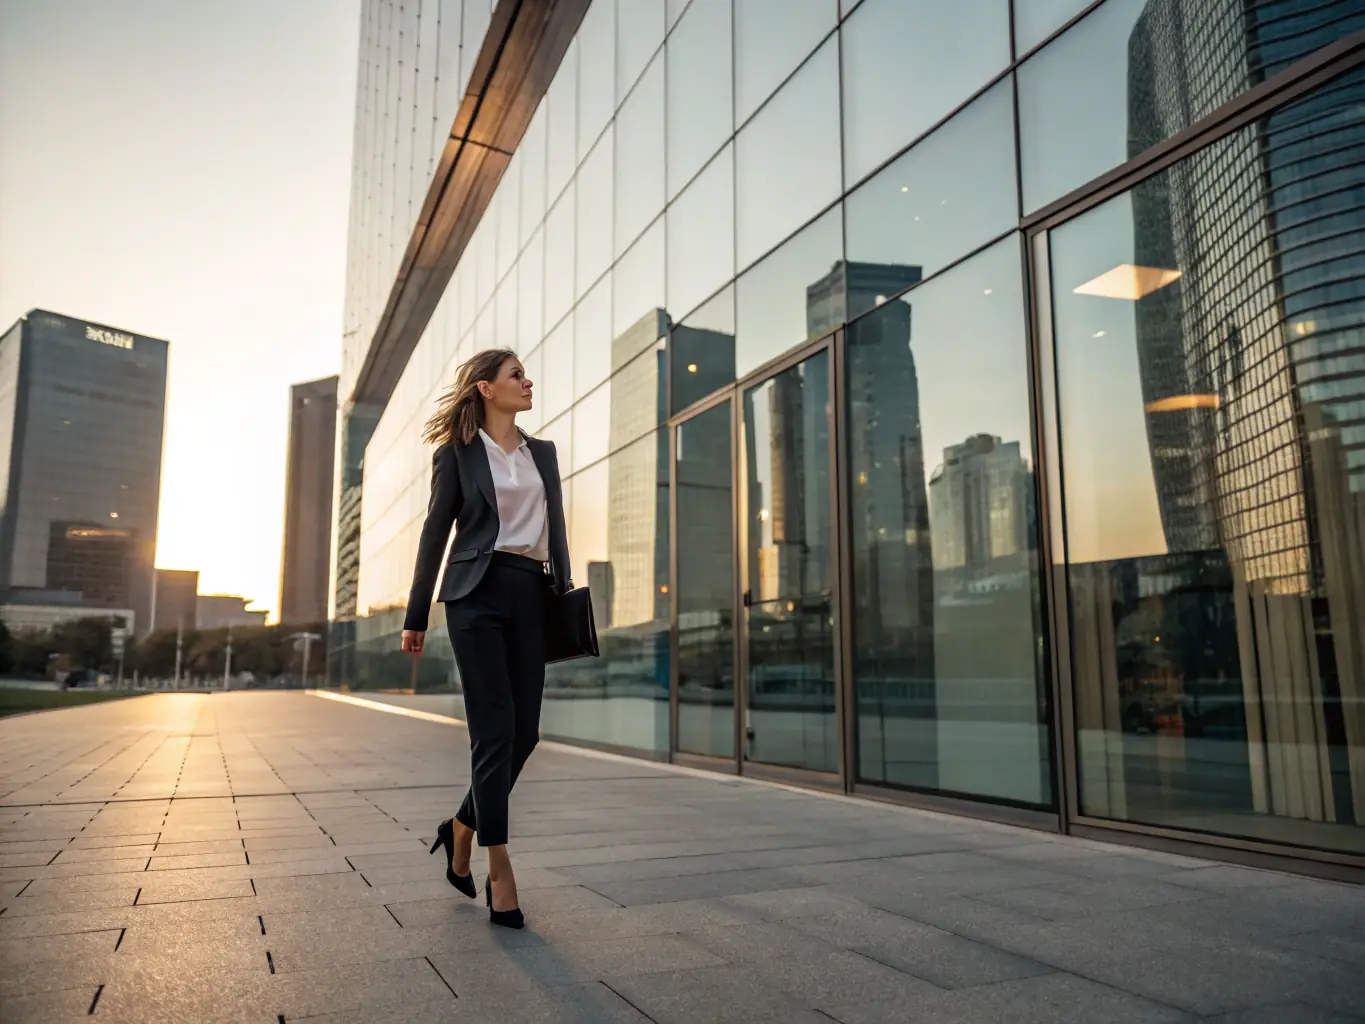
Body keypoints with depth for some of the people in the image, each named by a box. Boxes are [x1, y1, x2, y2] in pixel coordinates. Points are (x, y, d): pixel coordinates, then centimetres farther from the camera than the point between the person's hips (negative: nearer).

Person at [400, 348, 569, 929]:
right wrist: (416, 617, 4)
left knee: (524, 732, 2)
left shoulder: (543, 454, 17)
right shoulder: (457, 453, 4)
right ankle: (499, 871, 1)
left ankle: (462, 829, 25)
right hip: (478, 594, -5)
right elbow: (435, 533, 4)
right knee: (495, 730, -7)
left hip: (531, 598, 5)